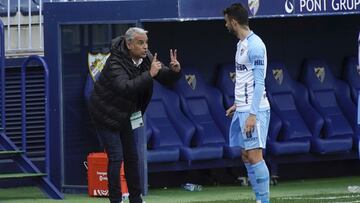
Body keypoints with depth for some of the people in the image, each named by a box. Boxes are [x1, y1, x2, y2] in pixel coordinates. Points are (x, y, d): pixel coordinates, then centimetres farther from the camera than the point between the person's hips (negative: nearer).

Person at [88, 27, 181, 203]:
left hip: (123, 115, 8)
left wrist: (175, 71, -24)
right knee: (116, 157, -12)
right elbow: (125, 87, -42)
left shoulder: (146, 58, -5)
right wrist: (149, 75, -46)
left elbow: (166, 79, -2)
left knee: (131, 157, 11)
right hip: (105, 114, -8)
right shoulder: (115, 63, -27)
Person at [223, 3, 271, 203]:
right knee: (246, 157, 8)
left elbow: (259, 82, -17)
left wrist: (253, 114, -21)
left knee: (254, 156, -11)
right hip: (243, 109, 9)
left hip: (254, 110, -9)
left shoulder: (254, 45, -13)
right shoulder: (241, 44, 15)